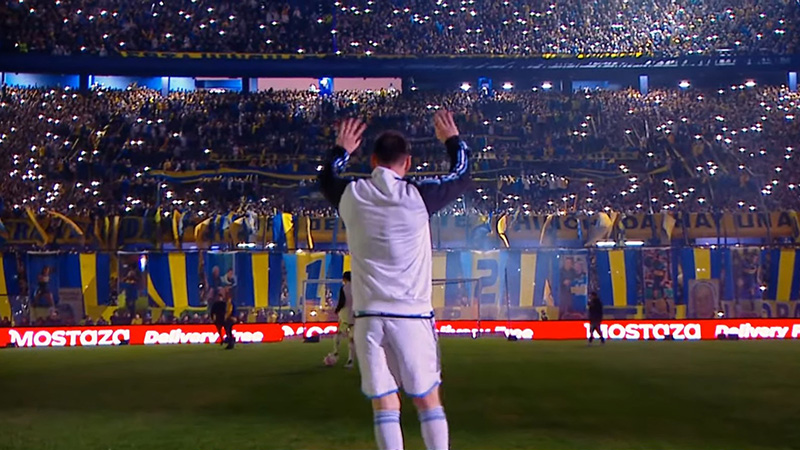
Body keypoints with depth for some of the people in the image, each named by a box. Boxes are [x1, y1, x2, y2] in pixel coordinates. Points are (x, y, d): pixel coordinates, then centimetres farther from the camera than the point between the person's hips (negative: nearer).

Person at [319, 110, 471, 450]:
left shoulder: (351, 195, 2)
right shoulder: (416, 194, -5)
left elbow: (326, 179, 27)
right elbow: (462, 176, 13)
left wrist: (341, 149, 42)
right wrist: (452, 139, 29)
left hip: (368, 316, 2)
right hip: (411, 315, -2)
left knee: (384, 403, 5)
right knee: (428, 399, 10)